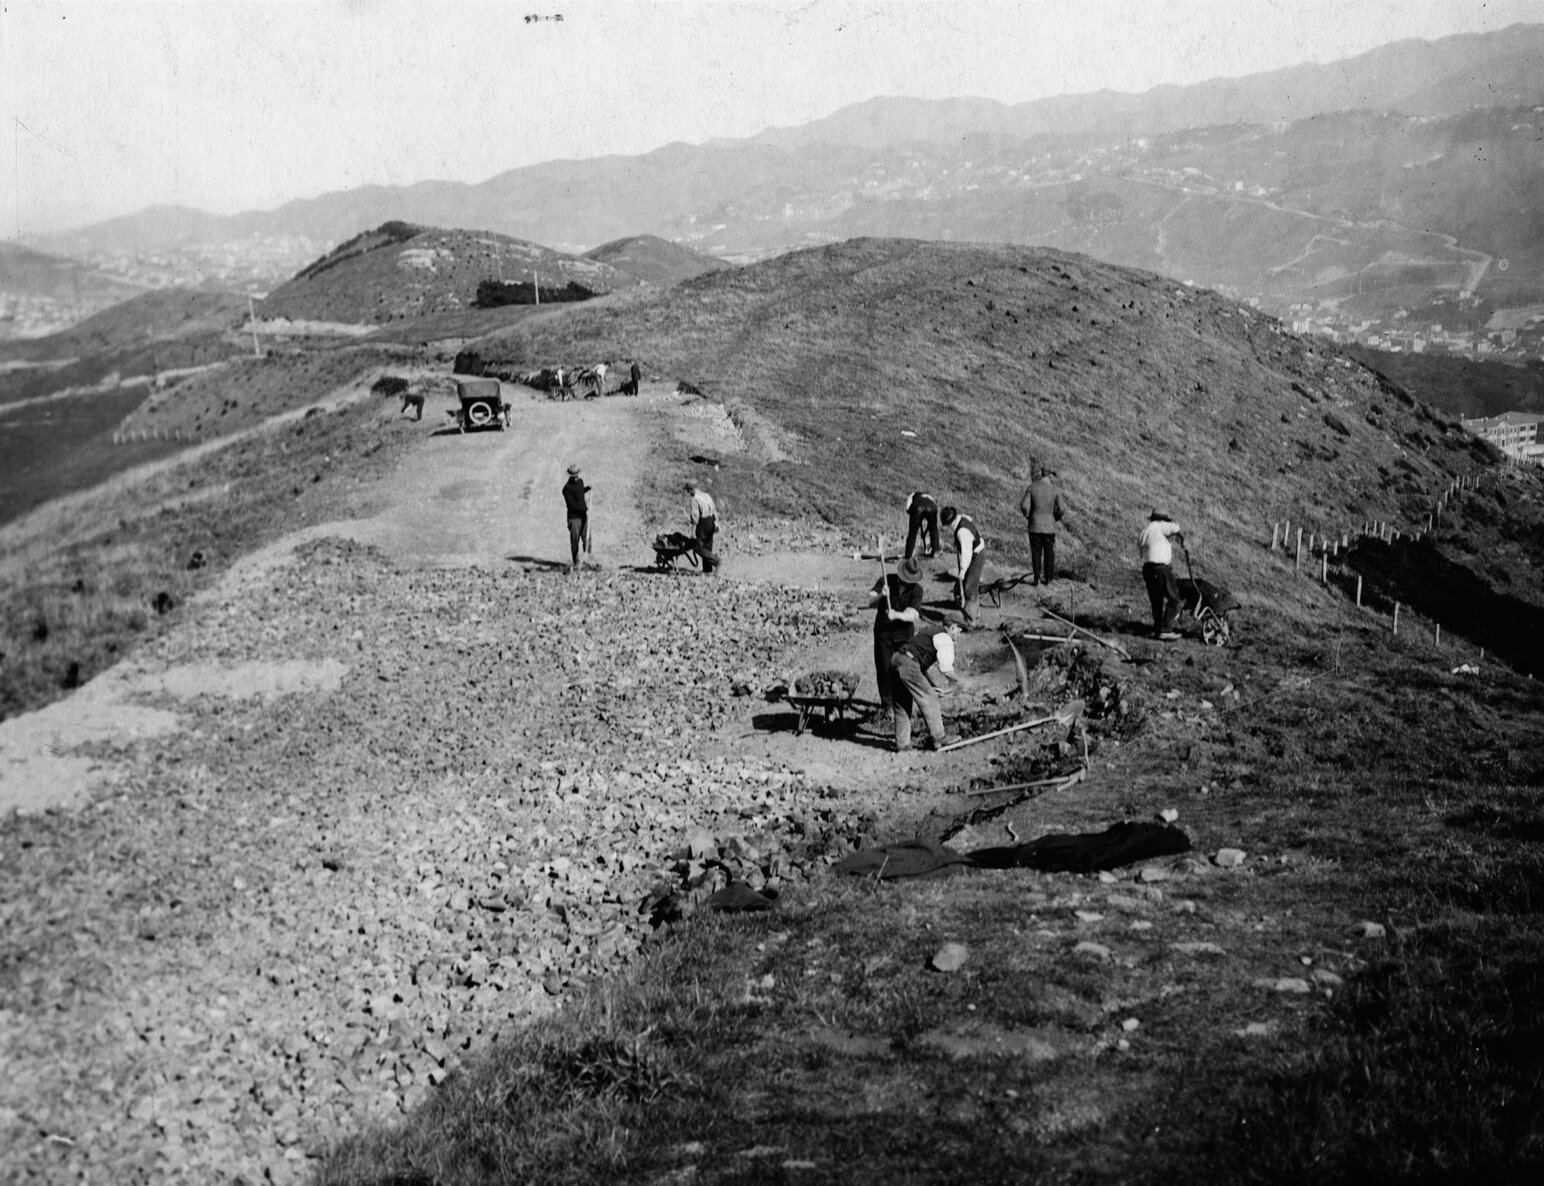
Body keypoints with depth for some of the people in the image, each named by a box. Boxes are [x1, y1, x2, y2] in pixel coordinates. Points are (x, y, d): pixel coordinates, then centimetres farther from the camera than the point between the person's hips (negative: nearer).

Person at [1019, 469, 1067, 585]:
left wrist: (1027, 517, 7)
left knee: (1036, 553, 8)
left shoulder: (1032, 487, -5)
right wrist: (1056, 518, 11)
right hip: (1049, 526, 0)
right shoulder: (1055, 490, -6)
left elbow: (1024, 506, -11)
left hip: (1034, 525, 0)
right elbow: (1061, 509, -8)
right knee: (1049, 553, 12)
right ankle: (1047, 578, 14)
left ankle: (1036, 579, 7)